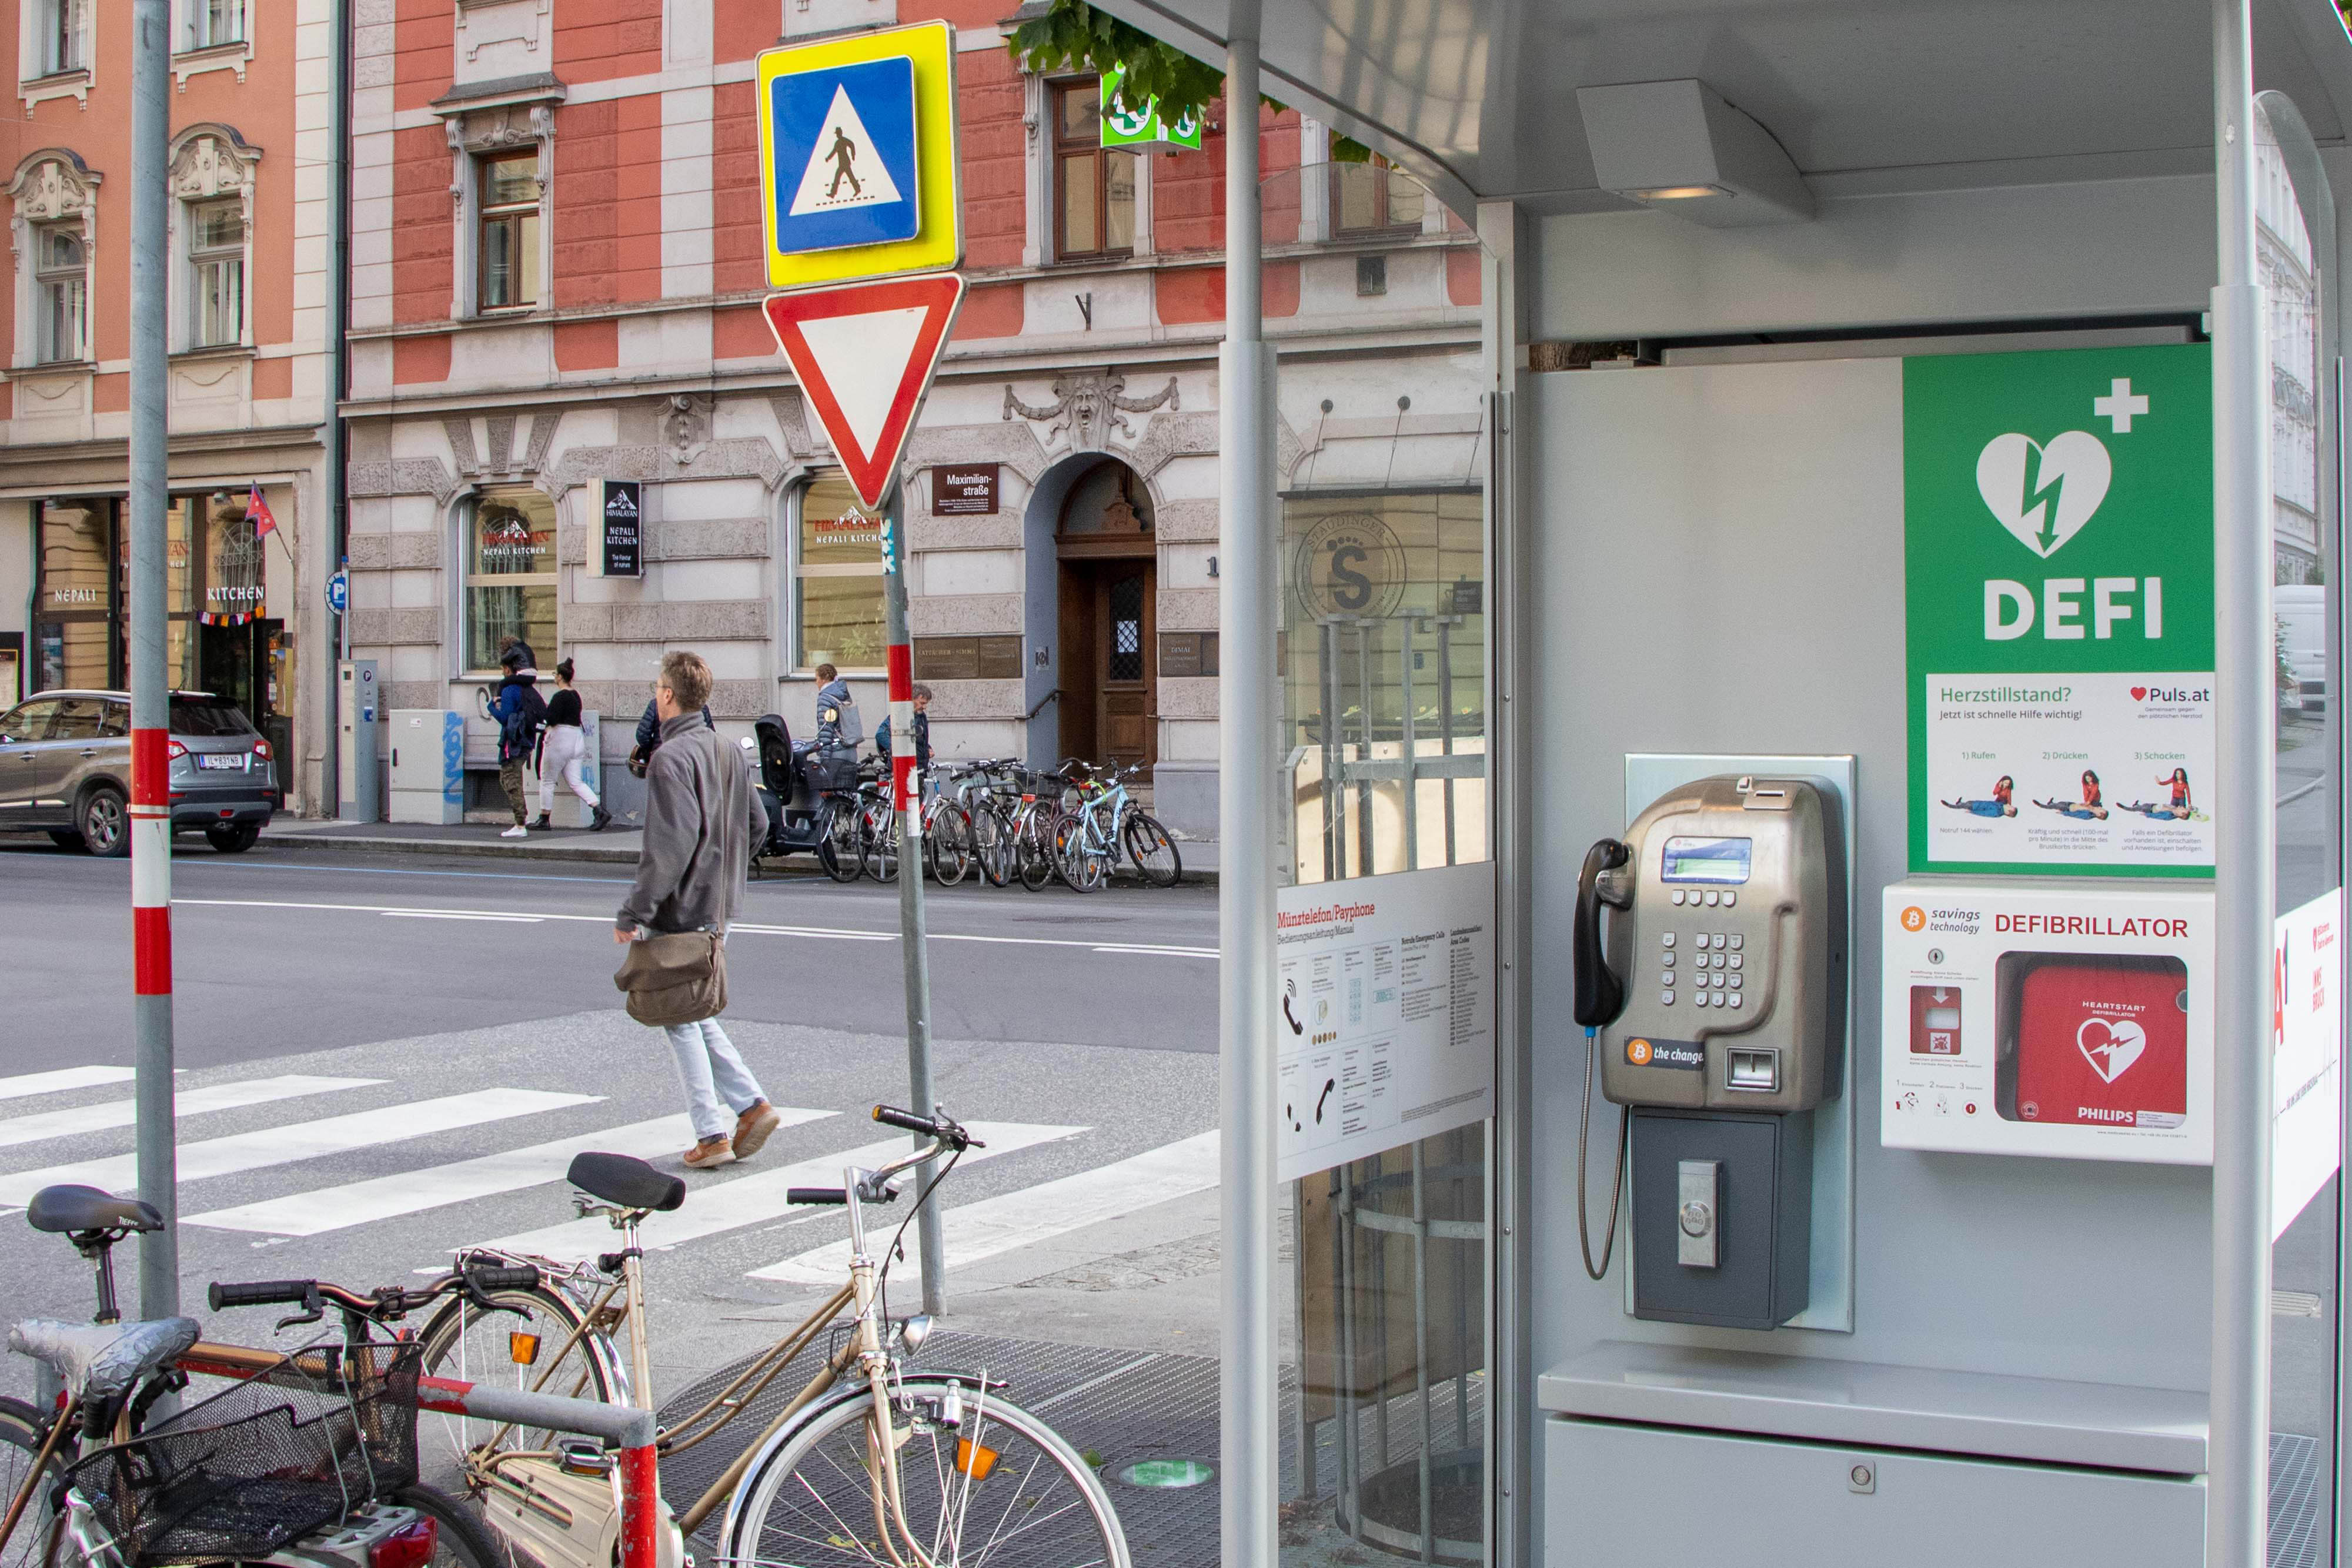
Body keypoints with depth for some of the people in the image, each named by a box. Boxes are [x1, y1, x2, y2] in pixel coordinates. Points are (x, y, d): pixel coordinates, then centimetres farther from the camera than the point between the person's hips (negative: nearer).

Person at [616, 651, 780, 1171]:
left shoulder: (671, 758, -17)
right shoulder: (728, 753, 10)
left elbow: (671, 844, -23)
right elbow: (757, 823, 15)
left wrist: (632, 913, -20)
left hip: (681, 913, -8)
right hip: (719, 908, 8)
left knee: (681, 1021, 2)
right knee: (696, 1016, 19)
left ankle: (712, 1137, 3)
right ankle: (752, 1104, 11)